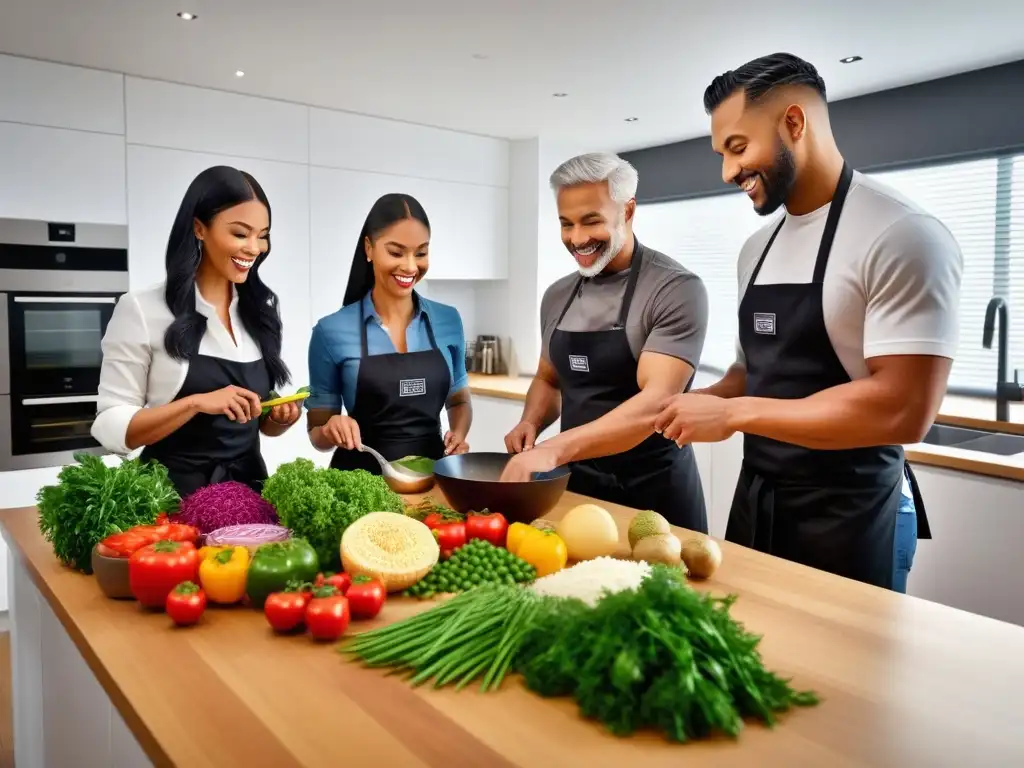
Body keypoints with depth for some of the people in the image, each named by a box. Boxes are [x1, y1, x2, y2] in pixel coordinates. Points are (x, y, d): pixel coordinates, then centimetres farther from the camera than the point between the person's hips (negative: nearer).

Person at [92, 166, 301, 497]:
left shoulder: (261, 311, 7)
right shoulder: (142, 309, -7)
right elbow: (110, 429, -10)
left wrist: (279, 419, -6)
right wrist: (196, 403, -22)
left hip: (248, 486, 4)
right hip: (174, 492, -3)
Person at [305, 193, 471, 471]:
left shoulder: (449, 321, 2)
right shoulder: (332, 331, -6)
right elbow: (317, 430, 3)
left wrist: (458, 434, -4)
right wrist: (331, 430, -18)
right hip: (362, 474, -1)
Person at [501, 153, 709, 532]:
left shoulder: (677, 289, -15)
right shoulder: (557, 296, 5)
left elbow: (655, 403, -25)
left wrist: (553, 449, -36)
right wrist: (531, 422, -4)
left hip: (654, 491, -5)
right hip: (576, 484, 6)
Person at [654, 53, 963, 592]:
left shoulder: (902, 238, -15)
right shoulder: (757, 249, 9)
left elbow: (903, 410, -23)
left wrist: (732, 413, -22)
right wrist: (705, 401, -2)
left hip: (849, 519, -7)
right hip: (755, 502, 7)